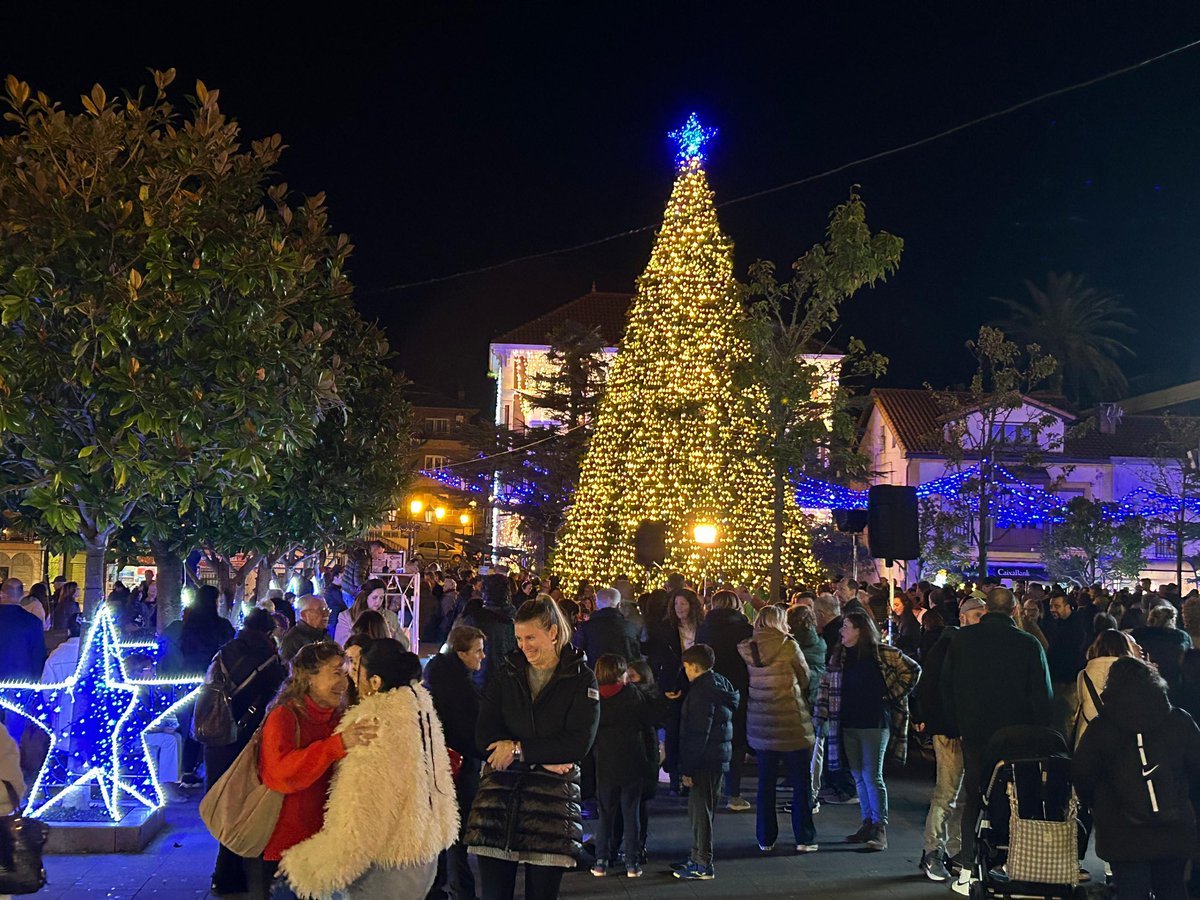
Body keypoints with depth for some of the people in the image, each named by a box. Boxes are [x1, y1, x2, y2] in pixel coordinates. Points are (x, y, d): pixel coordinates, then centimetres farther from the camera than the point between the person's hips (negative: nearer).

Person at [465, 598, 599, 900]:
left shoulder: (581, 679, 2)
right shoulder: (505, 673, 9)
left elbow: (579, 744, -8)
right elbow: (484, 736, 1)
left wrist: (519, 749, -10)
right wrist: (543, 758, -9)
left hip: (553, 798, -2)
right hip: (499, 790, 2)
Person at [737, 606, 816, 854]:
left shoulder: (748, 649, 1)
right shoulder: (789, 646, -12)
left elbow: (749, 681, 9)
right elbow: (806, 679, -1)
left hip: (760, 725, 4)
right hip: (791, 722, -4)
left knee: (766, 782, 11)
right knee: (801, 782, 6)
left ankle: (766, 839, 14)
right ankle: (804, 838, 8)